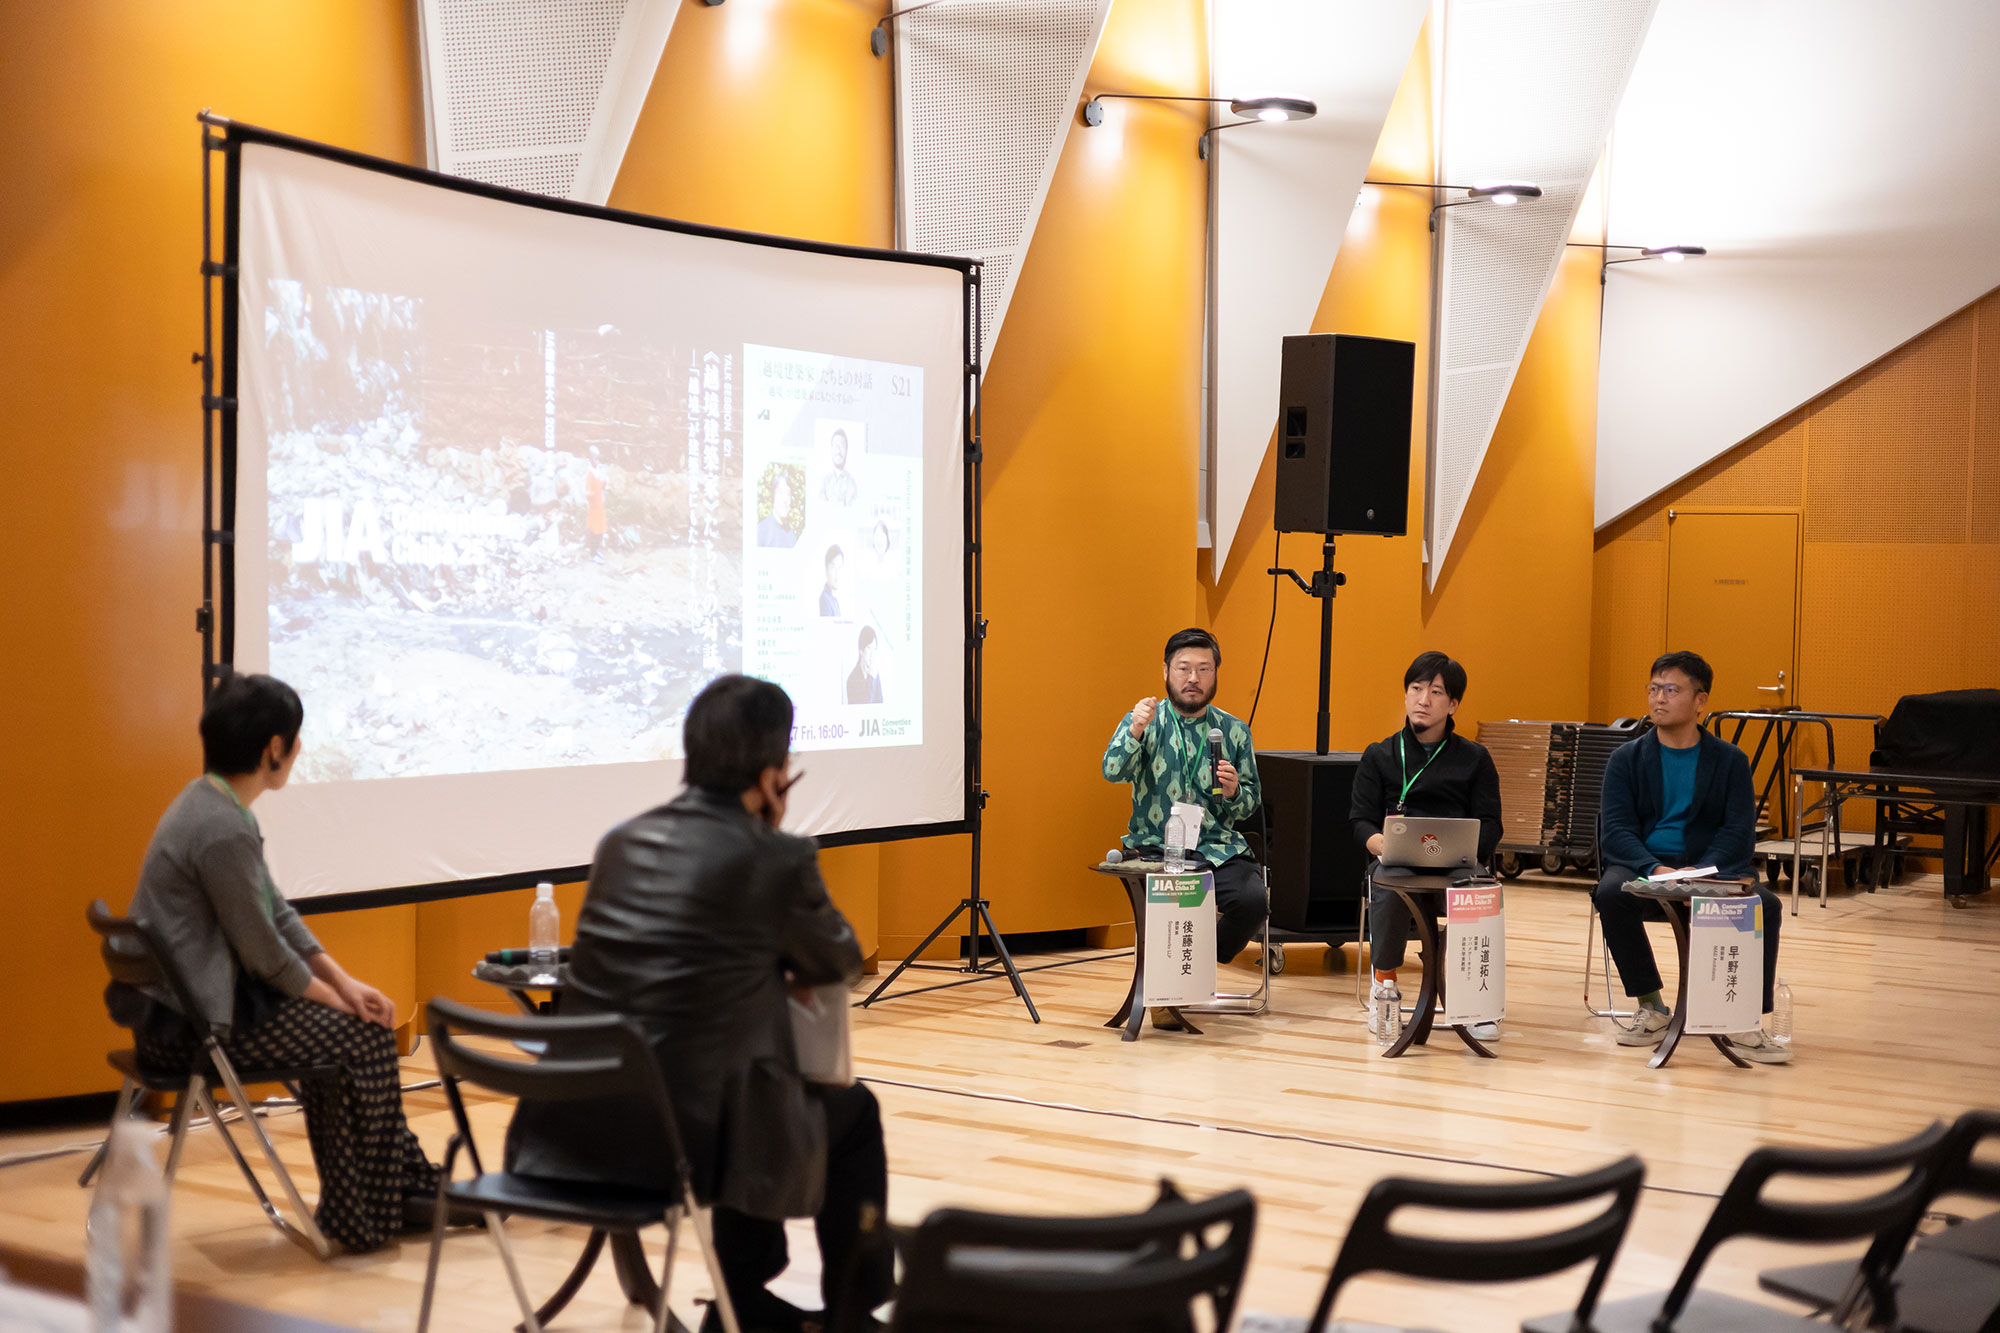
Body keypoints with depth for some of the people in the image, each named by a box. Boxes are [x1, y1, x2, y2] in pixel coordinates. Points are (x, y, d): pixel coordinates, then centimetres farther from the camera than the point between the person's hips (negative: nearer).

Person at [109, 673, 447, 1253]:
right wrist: (337, 998, -4)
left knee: (350, 1023, 13)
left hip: (193, 996, 10)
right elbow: (265, 954, -18)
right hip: (191, 1024, -10)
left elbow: (277, 911, 13)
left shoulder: (211, 803, 9)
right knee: (364, 1037, -6)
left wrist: (344, 982, 6)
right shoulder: (222, 830, -24)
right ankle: (361, 1217, 6)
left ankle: (405, 1183, 19)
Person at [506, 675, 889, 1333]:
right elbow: (840, 963, 9)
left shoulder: (622, 840, 9)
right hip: (682, 1136, -6)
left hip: (571, 1127, 6)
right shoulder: (777, 859, -9)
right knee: (853, 1112, 22)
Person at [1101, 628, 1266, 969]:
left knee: (1254, 900, -26)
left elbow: (1250, 804, 15)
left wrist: (1233, 793, -8)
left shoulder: (1234, 731, 13)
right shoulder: (1144, 721, 7)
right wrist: (1135, 732, -28)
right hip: (1156, 848, -2)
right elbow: (1112, 772, -10)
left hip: (1218, 848, 2)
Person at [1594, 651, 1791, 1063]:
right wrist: (1656, 870, -23)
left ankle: (1745, 1024, -18)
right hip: (1642, 864, 0)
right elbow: (1617, 829, -2)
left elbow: (1738, 831, -1)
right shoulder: (1627, 758, 9)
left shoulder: (1730, 761, 9)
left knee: (1766, 905, -29)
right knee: (1611, 892, -34)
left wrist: (1700, 872, -21)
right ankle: (1651, 1008, -17)